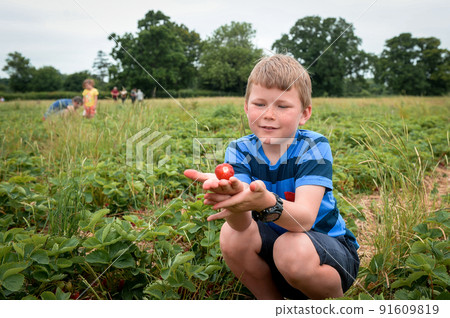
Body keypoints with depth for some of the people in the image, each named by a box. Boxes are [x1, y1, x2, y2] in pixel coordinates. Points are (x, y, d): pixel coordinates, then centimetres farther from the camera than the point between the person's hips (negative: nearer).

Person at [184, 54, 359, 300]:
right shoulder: (240, 151, -10)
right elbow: (242, 224, -26)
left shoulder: (313, 147, -18)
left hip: (328, 251, -2)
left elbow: (304, 218, -32)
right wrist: (232, 195, -50)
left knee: (292, 248, -34)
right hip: (274, 244, 3)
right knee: (232, 234, -24)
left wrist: (265, 202, -53)